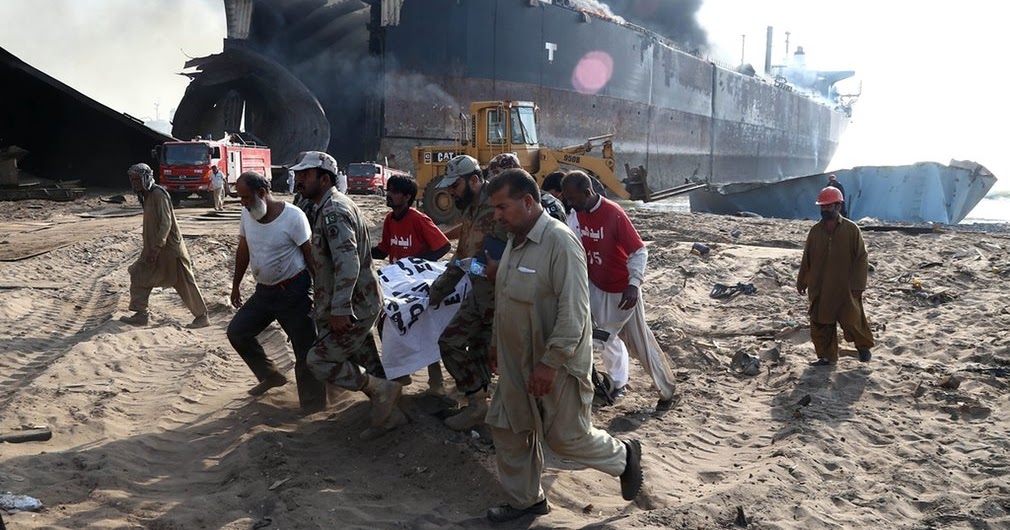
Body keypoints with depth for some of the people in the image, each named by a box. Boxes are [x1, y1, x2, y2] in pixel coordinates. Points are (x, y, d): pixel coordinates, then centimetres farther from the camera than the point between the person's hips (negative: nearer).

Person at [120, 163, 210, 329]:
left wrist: (156, 248, -26)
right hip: (155, 249, 10)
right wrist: (149, 249, 22)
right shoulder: (147, 196, 12)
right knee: (139, 276, 9)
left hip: (169, 248, -9)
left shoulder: (158, 194, -17)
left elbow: (166, 223, -23)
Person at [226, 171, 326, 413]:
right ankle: (270, 375, 26)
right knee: (237, 332, 10)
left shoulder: (292, 216, -19)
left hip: (293, 291, -7)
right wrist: (236, 285, 18)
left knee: (305, 348, -1)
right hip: (264, 291, 7)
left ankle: (313, 405, 10)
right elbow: (243, 251, 13)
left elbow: (311, 255, -15)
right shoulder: (247, 215, 0)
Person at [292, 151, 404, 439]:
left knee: (319, 359, -7)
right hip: (357, 303, 10)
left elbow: (347, 262, -31)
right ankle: (387, 414, 27)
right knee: (366, 365, 16)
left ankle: (382, 390, 2)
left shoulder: (334, 211, -20)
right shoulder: (327, 207, 13)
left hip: (354, 306, -10)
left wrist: (339, 310, -33)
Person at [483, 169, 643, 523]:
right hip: (518, 361, 9)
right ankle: (524, 500, 31)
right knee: (507, 427, 13)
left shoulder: (560, 241, -22)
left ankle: (624, 456, 31)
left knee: (565, 437, 4)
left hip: (555, 364, -8)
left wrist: (551, 362, -26)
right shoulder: (516, 240, 7)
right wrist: (498, 344, 20)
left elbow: (574, 311, -25)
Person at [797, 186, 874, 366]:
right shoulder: (815, 231, 3)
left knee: (852, 321, 4)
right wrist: (801, 282, 12)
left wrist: (857, 285, -11)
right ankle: (827, 357, 20)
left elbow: (861, 259, -6)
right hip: (819, 290, 4)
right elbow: (806, 259, 11)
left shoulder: (851, 230, -8)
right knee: (820, 324, 6)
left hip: (846, 290, -4)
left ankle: (864, 347, 32)